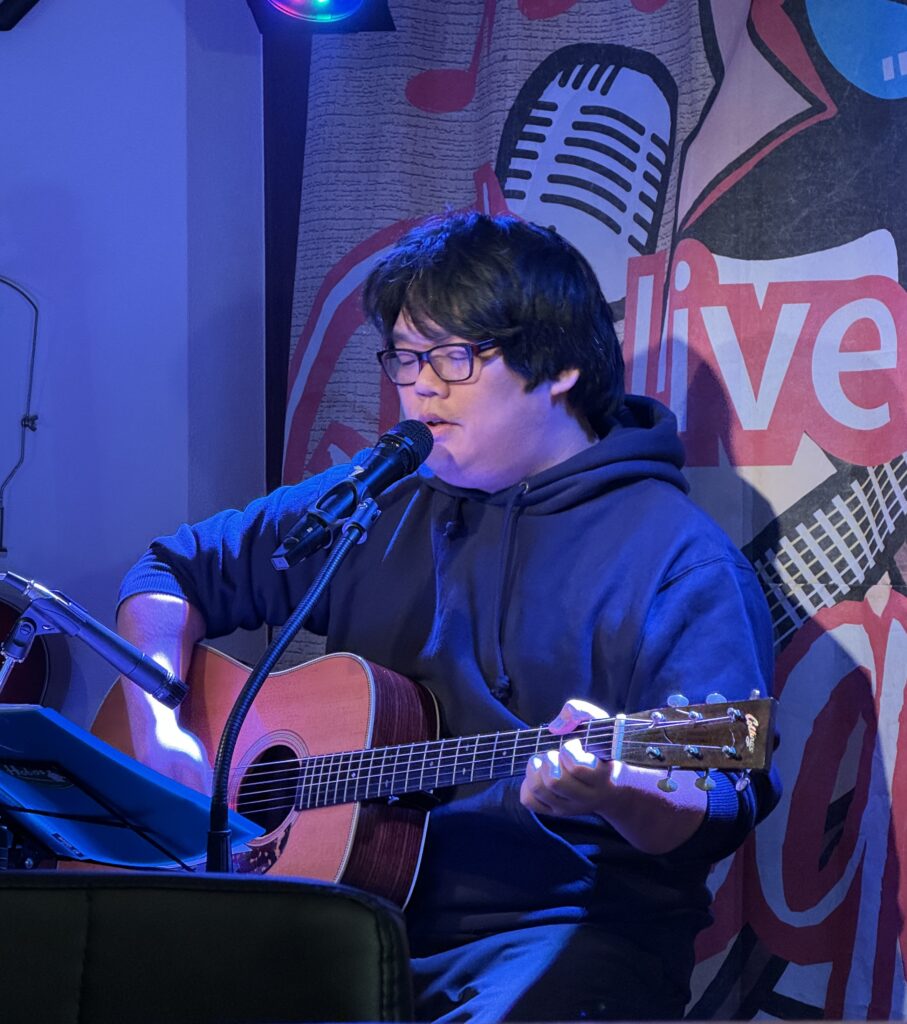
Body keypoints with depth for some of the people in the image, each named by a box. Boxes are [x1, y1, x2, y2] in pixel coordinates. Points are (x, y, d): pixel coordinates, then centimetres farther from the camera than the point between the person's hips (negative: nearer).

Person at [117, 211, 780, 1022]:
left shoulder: (680, 561, -4)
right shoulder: (374, 504, 14)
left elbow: (712, 819, -11)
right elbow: (181, 569, 22)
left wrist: (615, 794, -34)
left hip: (560, 921, -5)